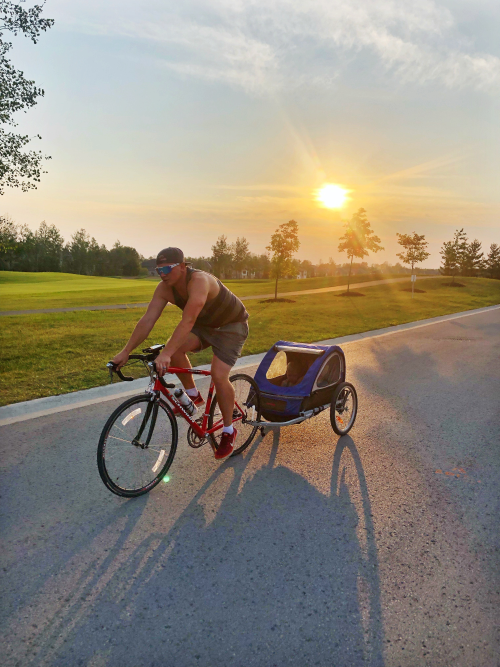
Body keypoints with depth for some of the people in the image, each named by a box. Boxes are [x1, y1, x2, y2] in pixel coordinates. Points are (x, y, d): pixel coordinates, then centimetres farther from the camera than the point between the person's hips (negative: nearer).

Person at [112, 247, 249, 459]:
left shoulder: (199, 281, -36)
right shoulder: (165, 288, -14)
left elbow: (188, 321, -46)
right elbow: (147, 320, -16)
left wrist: (165, 354, -53)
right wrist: (126, 351, -22)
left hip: (232, 326, -6)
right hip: (205, 325, 7)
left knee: (219, 376, -20)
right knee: (174, 348, -19)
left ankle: (228, 430, 3)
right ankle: (193, 395, 3)